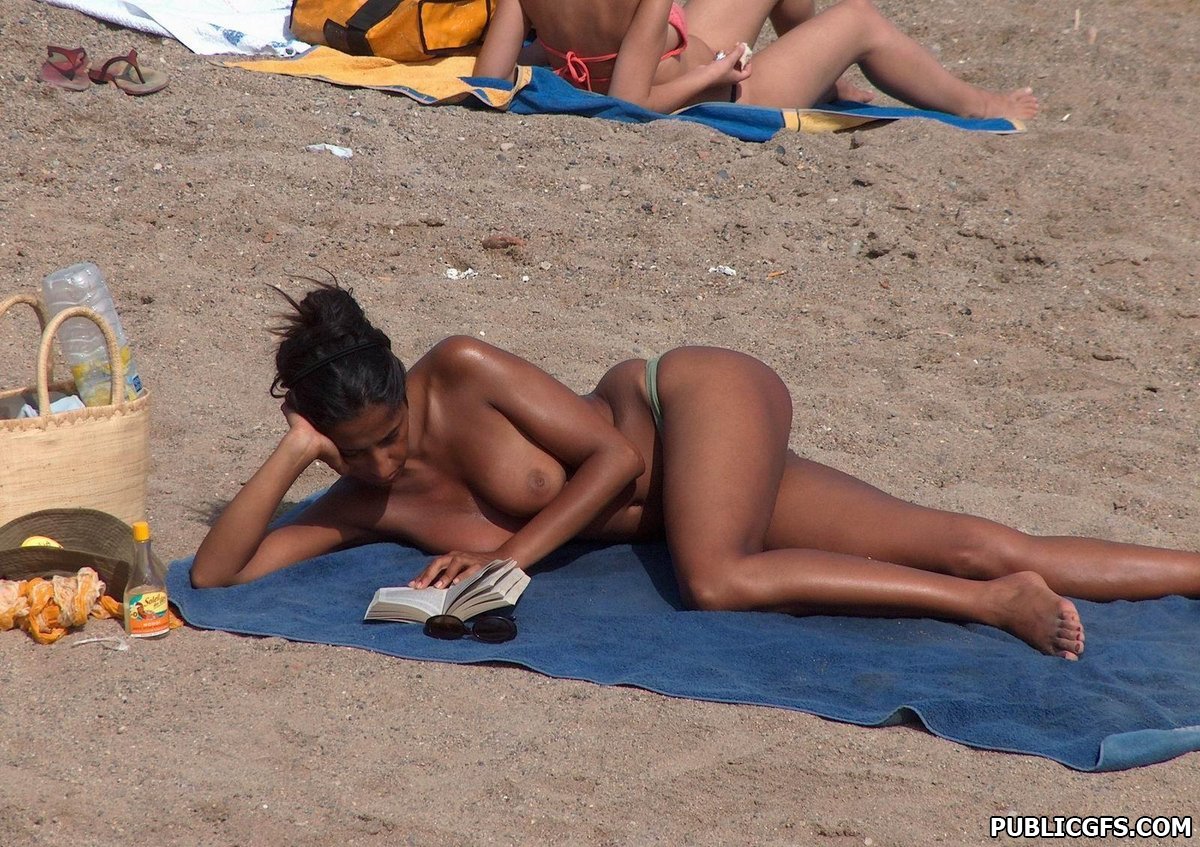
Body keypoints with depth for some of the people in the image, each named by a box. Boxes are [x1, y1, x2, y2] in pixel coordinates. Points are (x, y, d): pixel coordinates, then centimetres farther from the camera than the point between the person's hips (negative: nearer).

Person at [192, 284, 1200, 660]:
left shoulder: (462, 371, -20)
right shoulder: (365, 507, -4)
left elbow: (611, 455, -19)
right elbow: (218, 572, -9)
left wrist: (514, 554, -23)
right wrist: (289, 458, -20)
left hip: (700, 397, -5)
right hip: (697, 493, 5)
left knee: (714, 579, -36)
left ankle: (995, 600, -26)